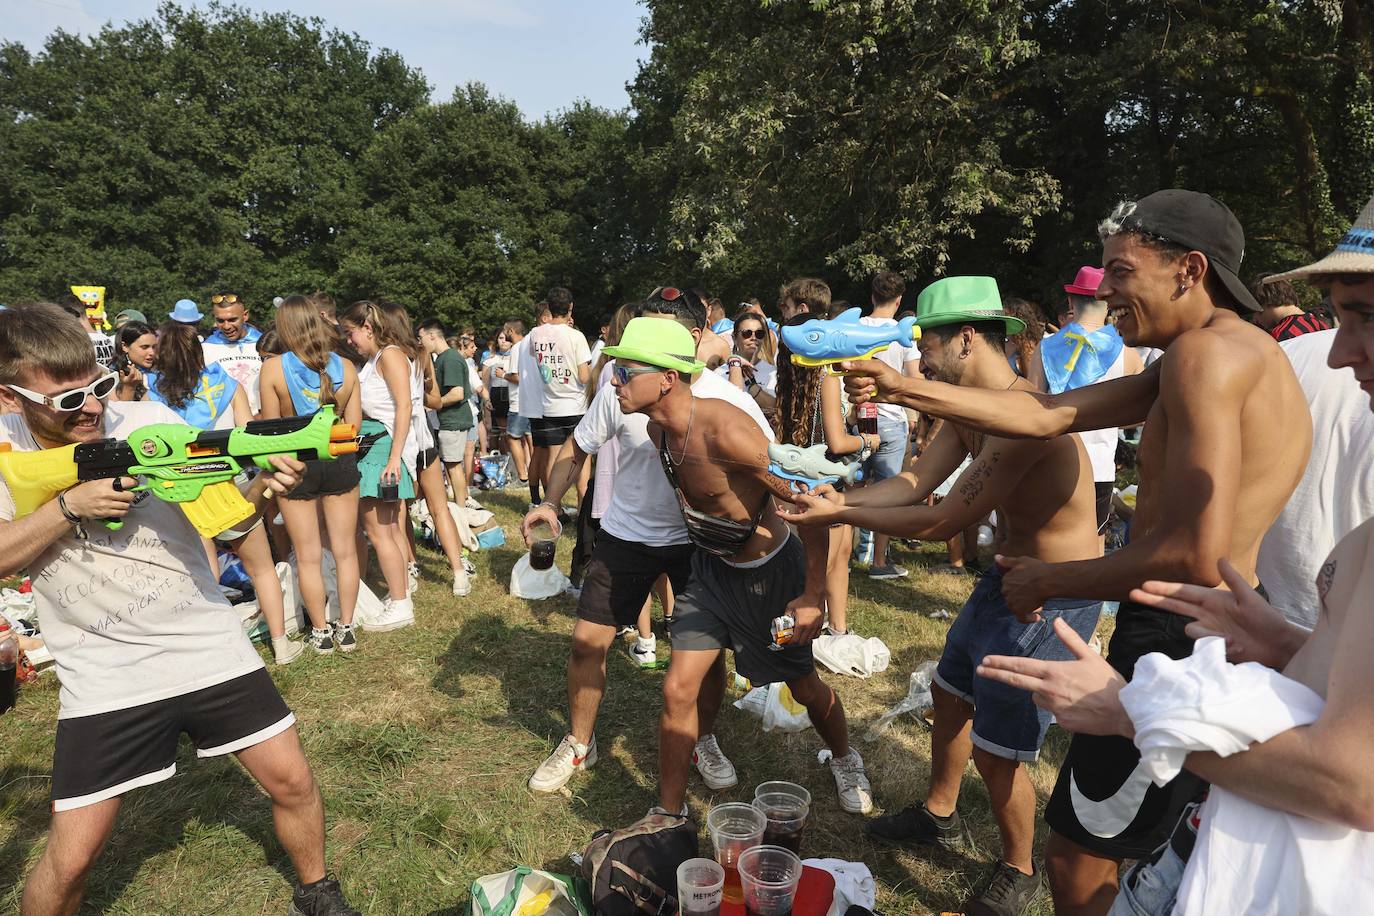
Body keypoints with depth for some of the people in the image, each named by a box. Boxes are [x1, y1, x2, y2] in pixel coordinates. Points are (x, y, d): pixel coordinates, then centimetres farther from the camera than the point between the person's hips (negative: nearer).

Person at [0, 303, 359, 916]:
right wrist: (70, 506, -22)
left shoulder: (148, 421, -8)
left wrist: (264, 487, -27)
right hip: (105, 676, 0)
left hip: (210, 648, 0)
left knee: (292, 782, 5)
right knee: (70, 859, 3)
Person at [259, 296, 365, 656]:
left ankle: (320, 632, 21)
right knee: (345, 551, 13)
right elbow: (353, 424, -2)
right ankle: (346, 628, 21)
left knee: (308, 556, 11)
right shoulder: (345, 367, -5)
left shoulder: (273, 369, -12)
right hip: (339, 461, 2)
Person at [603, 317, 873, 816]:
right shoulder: (658, 428, -7)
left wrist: (813, 595, -25)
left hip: (769, 573, -6)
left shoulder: (724, 430, -33)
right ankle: (670, 815, 20)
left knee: (804, 687, 15)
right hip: (709, 568, 6)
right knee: (679, 690, 0)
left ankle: (844, 761, 48)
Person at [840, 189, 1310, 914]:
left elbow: (1196, 555, -28)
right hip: (1217, 640, 10)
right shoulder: (1213, 357, 12)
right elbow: (1045, 414, 6)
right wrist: (904, 389, 1)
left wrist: (1049, 580, -14)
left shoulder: (1208, 350, -20)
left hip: (1178, 646, -10)